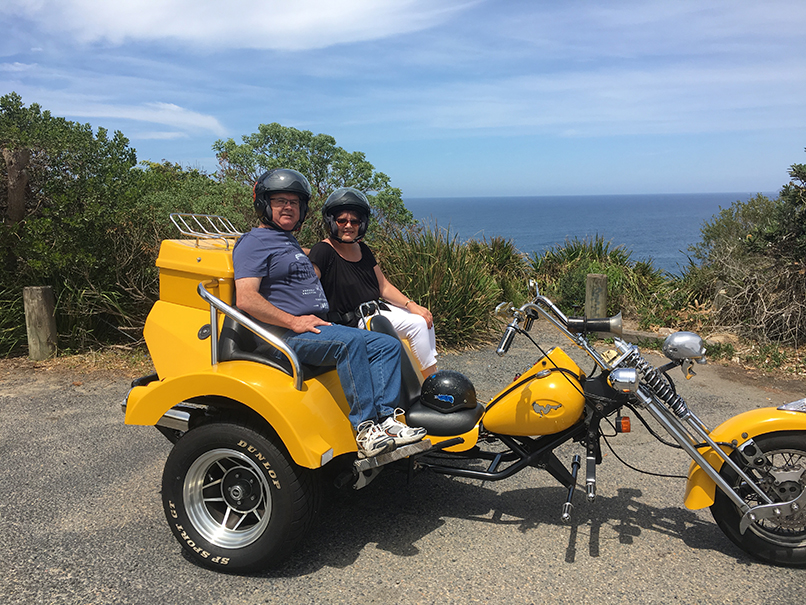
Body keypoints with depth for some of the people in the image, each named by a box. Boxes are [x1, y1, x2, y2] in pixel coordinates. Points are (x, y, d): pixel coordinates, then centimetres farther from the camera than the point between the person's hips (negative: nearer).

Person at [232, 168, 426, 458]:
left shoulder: (291, 242, 27)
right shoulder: (254, 242, -3)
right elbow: (246, 299, -17)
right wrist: (294, 321, -20)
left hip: (318, 326, 9)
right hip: (282, 334, -9)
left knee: (389, 345, -3)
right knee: (350, 342, -34)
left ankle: (385, 418, -16)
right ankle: (365, 428, -31)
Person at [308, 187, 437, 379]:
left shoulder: (363, 250, 12)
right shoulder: (323, 251, -12)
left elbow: (383, 286, 12)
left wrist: (411, 305, 0)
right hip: (352, 319, -9)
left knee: (425, 319, 5)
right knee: (417, 324, -16)